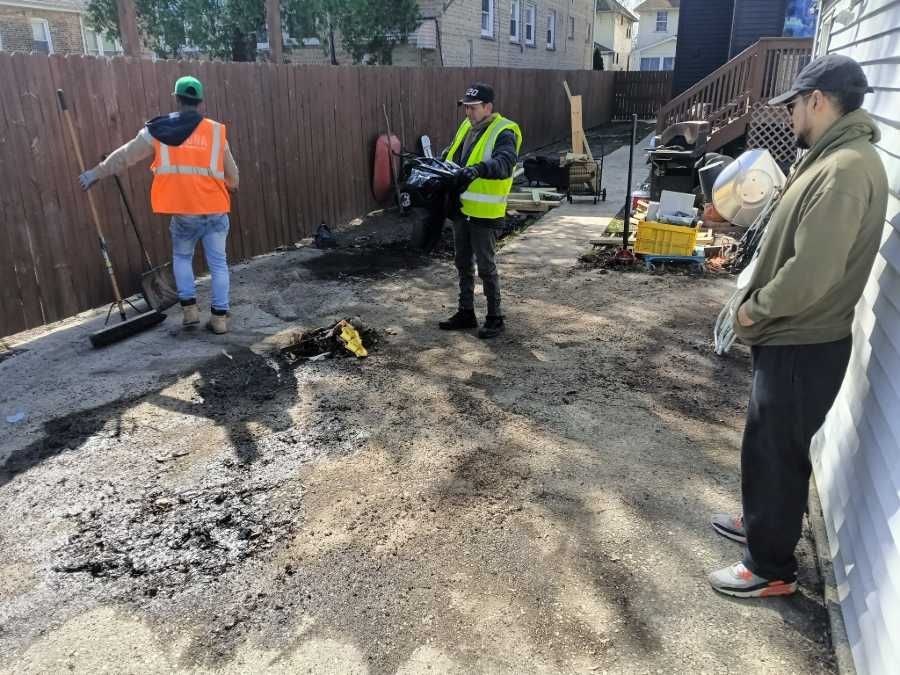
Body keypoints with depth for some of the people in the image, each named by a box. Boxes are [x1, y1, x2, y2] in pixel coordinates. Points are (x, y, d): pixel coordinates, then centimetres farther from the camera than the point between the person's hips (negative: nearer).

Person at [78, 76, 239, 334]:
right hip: (215, 210, 0)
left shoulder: (157, 132, 3)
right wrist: (231, 187, 34)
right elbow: (231, 173, 12)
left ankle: (189, 308, 14)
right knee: (218, 263, 8)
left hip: (183, 212, 0)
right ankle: (220, 316, 8)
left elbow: (124, 156, 12)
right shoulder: (216, 131, 4)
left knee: (182, 257, 20)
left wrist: (96, 173, 25)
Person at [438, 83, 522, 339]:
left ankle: (495, 318, 13)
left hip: (484, 212, -8)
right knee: (463, 264, 15)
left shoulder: (503, 132, -14)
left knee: (486, 267, 0)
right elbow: (450, 155, 24)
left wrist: (479, 169, -47)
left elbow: (505, 164, -31)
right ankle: (466, 313, 28)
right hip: (461, 209, 8)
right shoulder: (467, 126, 12)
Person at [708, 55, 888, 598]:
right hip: (792, 337, 10)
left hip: (802, 347, -10)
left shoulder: (845, 169, -24)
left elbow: (811, 274, -29)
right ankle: (759, 523, 44)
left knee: (777, 452, 4)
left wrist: (756, 308, -14)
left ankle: (773, 569, 22)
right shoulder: (833, 158, 10)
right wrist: (761, 301, 8)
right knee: (766, 444, 23)